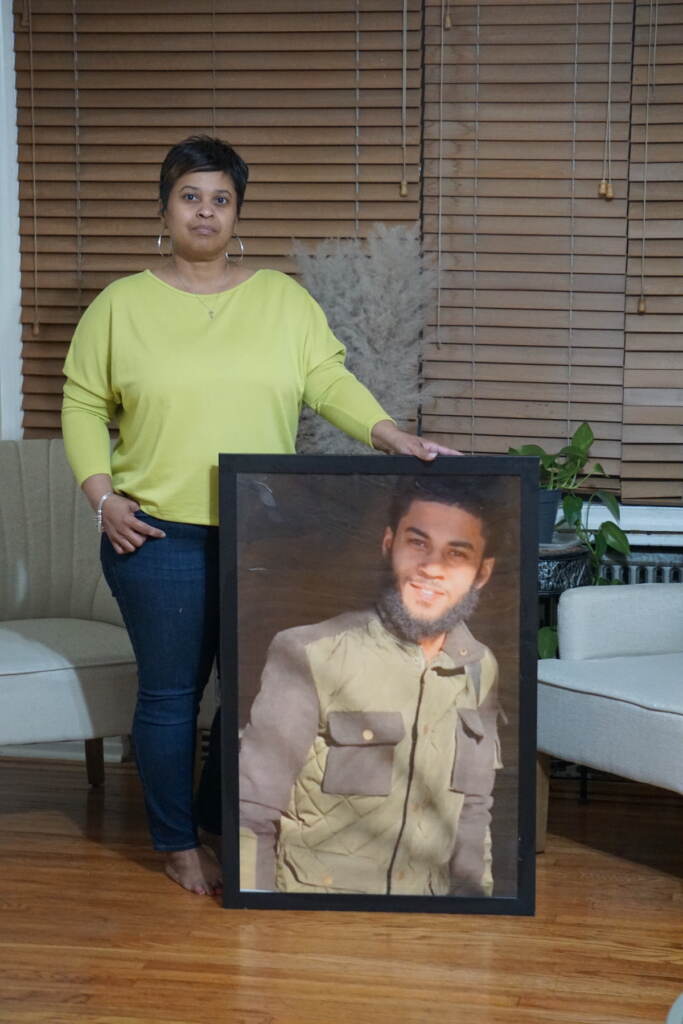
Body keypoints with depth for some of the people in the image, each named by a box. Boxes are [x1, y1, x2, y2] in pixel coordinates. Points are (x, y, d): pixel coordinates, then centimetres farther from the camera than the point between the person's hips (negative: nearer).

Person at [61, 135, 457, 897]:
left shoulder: (284, 299, 7)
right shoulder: (120, 304, 3)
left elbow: (329, 380, -1)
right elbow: (84, 405, 5)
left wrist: (389, 435, -17)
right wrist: (101, 495, -7)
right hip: (158, 535, -2)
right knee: (170, 693, 5)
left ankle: (223, 817, 30)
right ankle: (178, 843, 21)